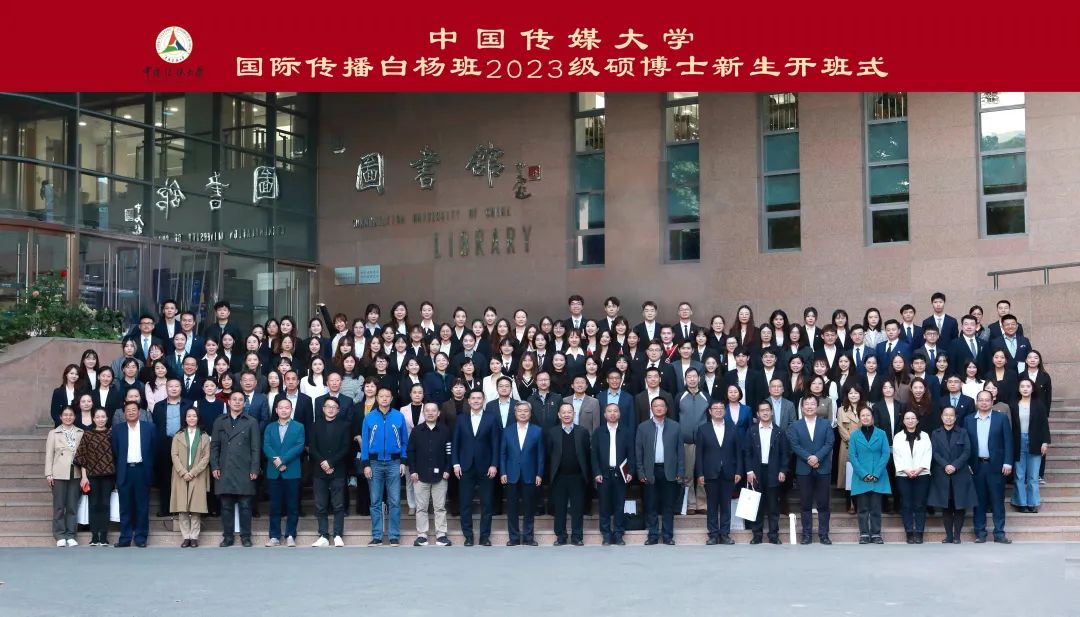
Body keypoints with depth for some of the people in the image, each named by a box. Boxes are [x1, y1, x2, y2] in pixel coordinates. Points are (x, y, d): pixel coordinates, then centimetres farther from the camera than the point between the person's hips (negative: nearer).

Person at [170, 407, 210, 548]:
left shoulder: (204, 437, 7)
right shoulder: (178, 436, 10)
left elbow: (206, 457, 1)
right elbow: (174, 455, 2)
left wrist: (193, 472, -10)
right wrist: (184, 472, -10)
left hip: (198, 477, -1)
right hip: (181, 476, 1)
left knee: (196, 508, -4)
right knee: (182, 508, -2)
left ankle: (194, 537, 1)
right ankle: (186, 537, 2)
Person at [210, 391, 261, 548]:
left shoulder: (251, 422, 6)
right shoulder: (220, 422, 13)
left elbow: (255, 448, 2)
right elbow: (214, 446, 11)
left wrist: (254, 469, -5)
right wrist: (215, 466, 1)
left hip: (244, 471, -2)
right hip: (224, 470, 2)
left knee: (245, 505, -1)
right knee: (226, 506, 4)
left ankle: (245, 536, 6)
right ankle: (228, 536, 10)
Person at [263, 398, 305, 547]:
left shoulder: (299, 427, 7)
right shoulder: (270, 428, 13)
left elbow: (300, 446, -6)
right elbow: (266, 446, 1)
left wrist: (283, 460, -15)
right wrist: (276, 460, -17)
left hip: (292, 472, -2)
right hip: (273, 472, 2)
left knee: (292, 506, 0)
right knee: (275, 506, 4)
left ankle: (290, 536, 6)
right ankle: (274, 536, 7)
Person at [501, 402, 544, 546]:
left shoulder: (537, 431, 2)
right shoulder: (507, 431, 5)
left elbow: (540, 454, 1)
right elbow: (502, 453, 5)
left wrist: (539, 474, -4)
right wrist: (503, 473, -3)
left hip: (530, 476, -1)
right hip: (512, 475, 1)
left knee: (529, 507, 4)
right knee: (512, 507, 3)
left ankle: (528, 536, 13)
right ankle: (514, 537, 11)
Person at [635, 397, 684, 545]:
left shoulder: (675, 427, 6)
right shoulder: (643, 427, 5)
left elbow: (680, 450, 5)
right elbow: (638, 451, 4)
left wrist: (680, 472, -1)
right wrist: (640, 472, -3)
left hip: (669, 472, 0)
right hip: (650, 472, 0)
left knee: (668, 505, 4)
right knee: (651, 506, 3)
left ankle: (667, 535, 11)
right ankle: (653, 535, 10)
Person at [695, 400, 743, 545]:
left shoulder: (733, 429, 7)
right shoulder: (702, 429, 4)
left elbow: (738, 452, 6)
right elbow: (698, 453, 1)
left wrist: (738, 472, -2)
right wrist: (700, 474, -6)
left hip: (728, 473, 1)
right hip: (710, 473, -1)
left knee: (726, 505, 4)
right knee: (712, 506, 3)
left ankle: (725, 534, 9)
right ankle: (713, 535, 7)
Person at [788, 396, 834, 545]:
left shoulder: (826, 424, 8)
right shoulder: (795, 426, 7)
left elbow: (829, 444, -2)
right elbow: (795, 445, -4)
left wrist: (817, 457, -17)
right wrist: (808, 458, -17)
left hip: (823, 469, 0)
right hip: (804, 469, 0)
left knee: (823, 503, 2)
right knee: (806, 504, 3)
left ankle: (823, 534, 7)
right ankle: (806, 534, 8)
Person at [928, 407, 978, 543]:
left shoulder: (963, 433, 10)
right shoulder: (935, 434, 11)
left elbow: (967, 452, -1)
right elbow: (934, 452, 0)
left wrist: (955, 466, -13)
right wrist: (945, 465, -15)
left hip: (960, 474, 0)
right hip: (942, 475, 0)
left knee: (959, 506, -3)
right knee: (946, 507, 0)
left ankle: (957, 536, 4)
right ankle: (948, 536, 5)